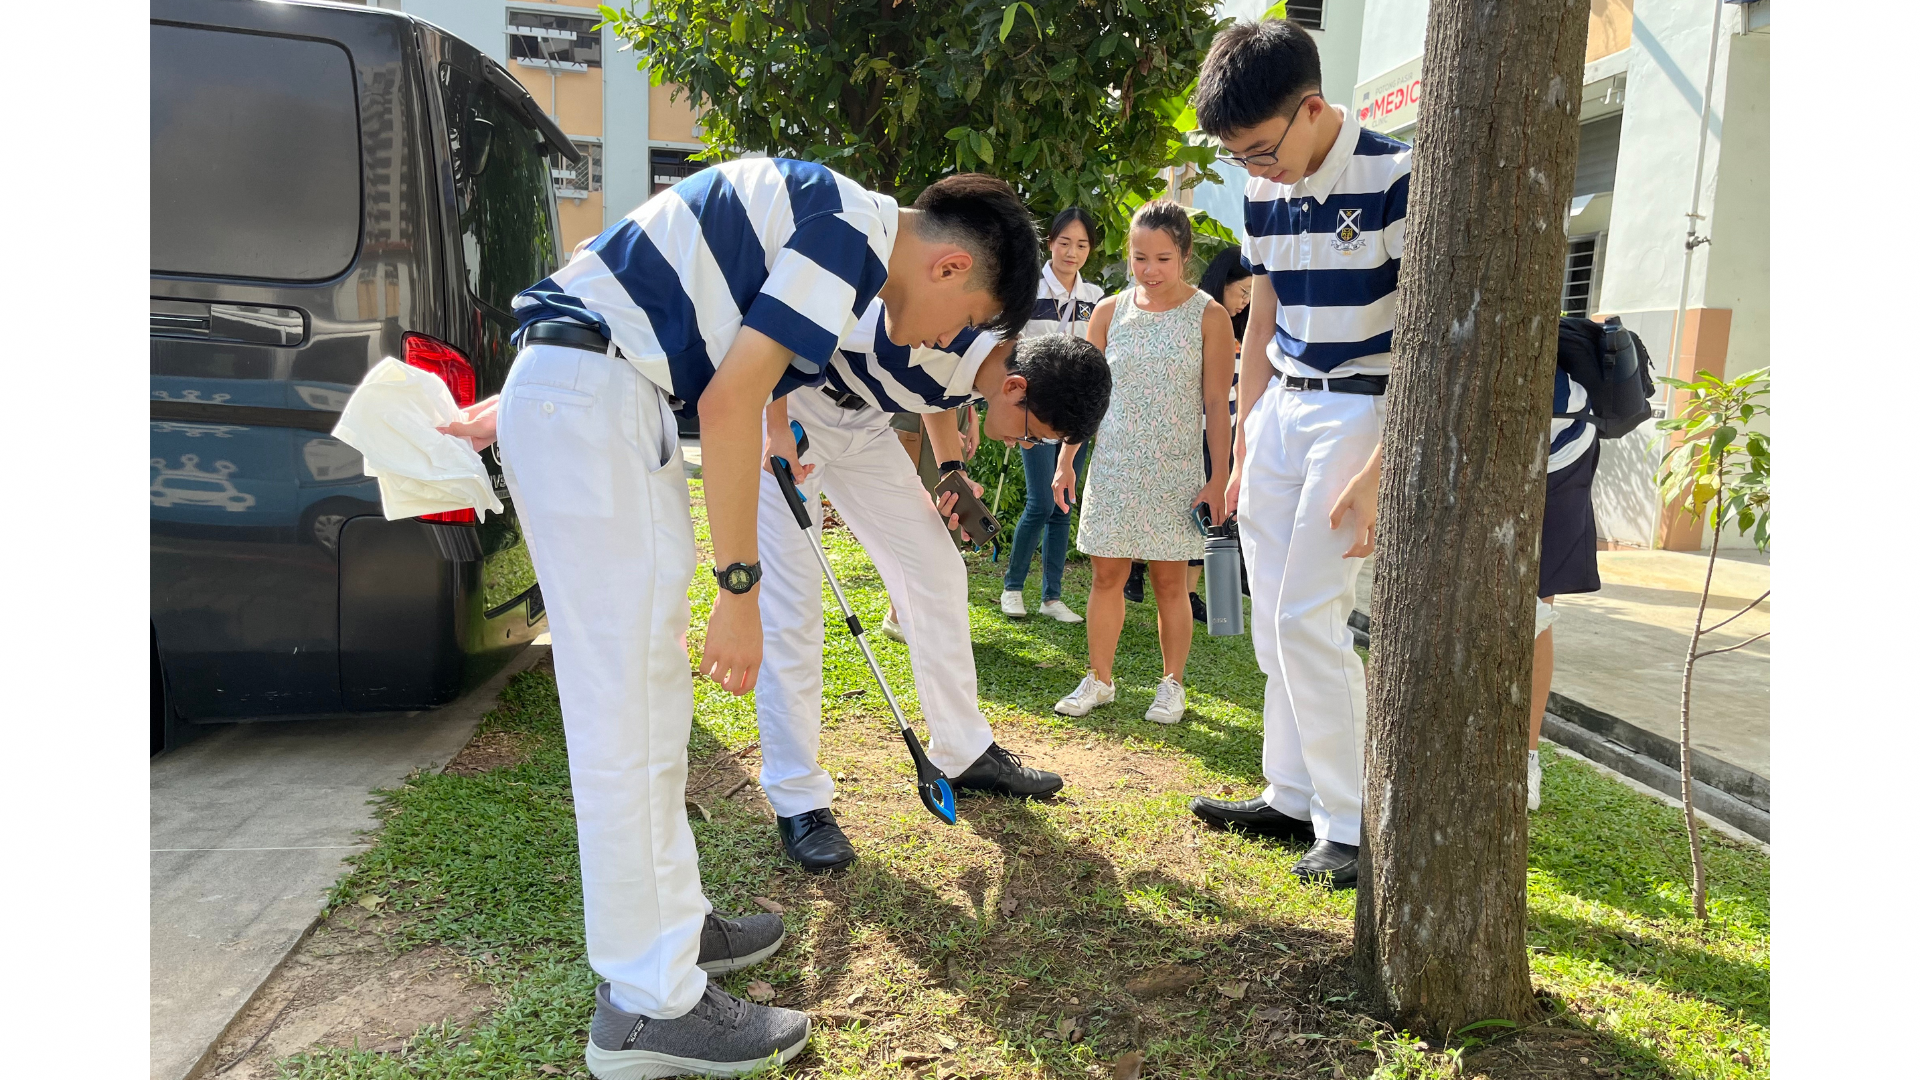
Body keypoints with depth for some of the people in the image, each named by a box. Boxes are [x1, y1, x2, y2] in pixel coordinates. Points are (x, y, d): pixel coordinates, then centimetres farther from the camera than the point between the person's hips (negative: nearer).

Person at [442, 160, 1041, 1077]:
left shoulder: (823, 213, 18)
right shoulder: (855, 236, -12)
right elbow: (728, 405, -20)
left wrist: (534, 396, 27)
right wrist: (740, 590, -15)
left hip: (560, 387, 11)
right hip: (589, 398, -11)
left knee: (649, 695, 15)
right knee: (627, 709, -7)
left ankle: (666, 922, 28)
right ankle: (649, 1005, 4)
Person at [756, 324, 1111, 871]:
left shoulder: (983, 362, -10)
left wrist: (952, 469, 1)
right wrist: (776, 430, -28)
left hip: (863, 426, 8)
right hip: (785, 414, -7)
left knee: (938, 571, 6)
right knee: (789, 604, -12)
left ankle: (966, 753, 20)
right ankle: (796, 800, -1)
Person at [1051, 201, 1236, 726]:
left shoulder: (1209, 317, -3)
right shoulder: (1109, 311, 4)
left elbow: (1216, 405, -3)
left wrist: (1219, 477, -7)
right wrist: (1066, 460, 6)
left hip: (1176, 471, -2)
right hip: (1113, 465, 2)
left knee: (1170, 581, 4)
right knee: (1106, 574, 5)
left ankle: (1171, 685, 18)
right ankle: (1098, 679, 17)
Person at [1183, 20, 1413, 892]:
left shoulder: (1396, 176, -15)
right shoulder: (1264, 192, 7)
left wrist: (1381, 473, -21)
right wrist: (1244, 449, 14)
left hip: (1361, 410, -7)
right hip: (1280, 409, 7)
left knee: (1308, 619, -11)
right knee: (1275, 620, 7)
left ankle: (1348, 827, 2)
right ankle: (1291, 796, 19)